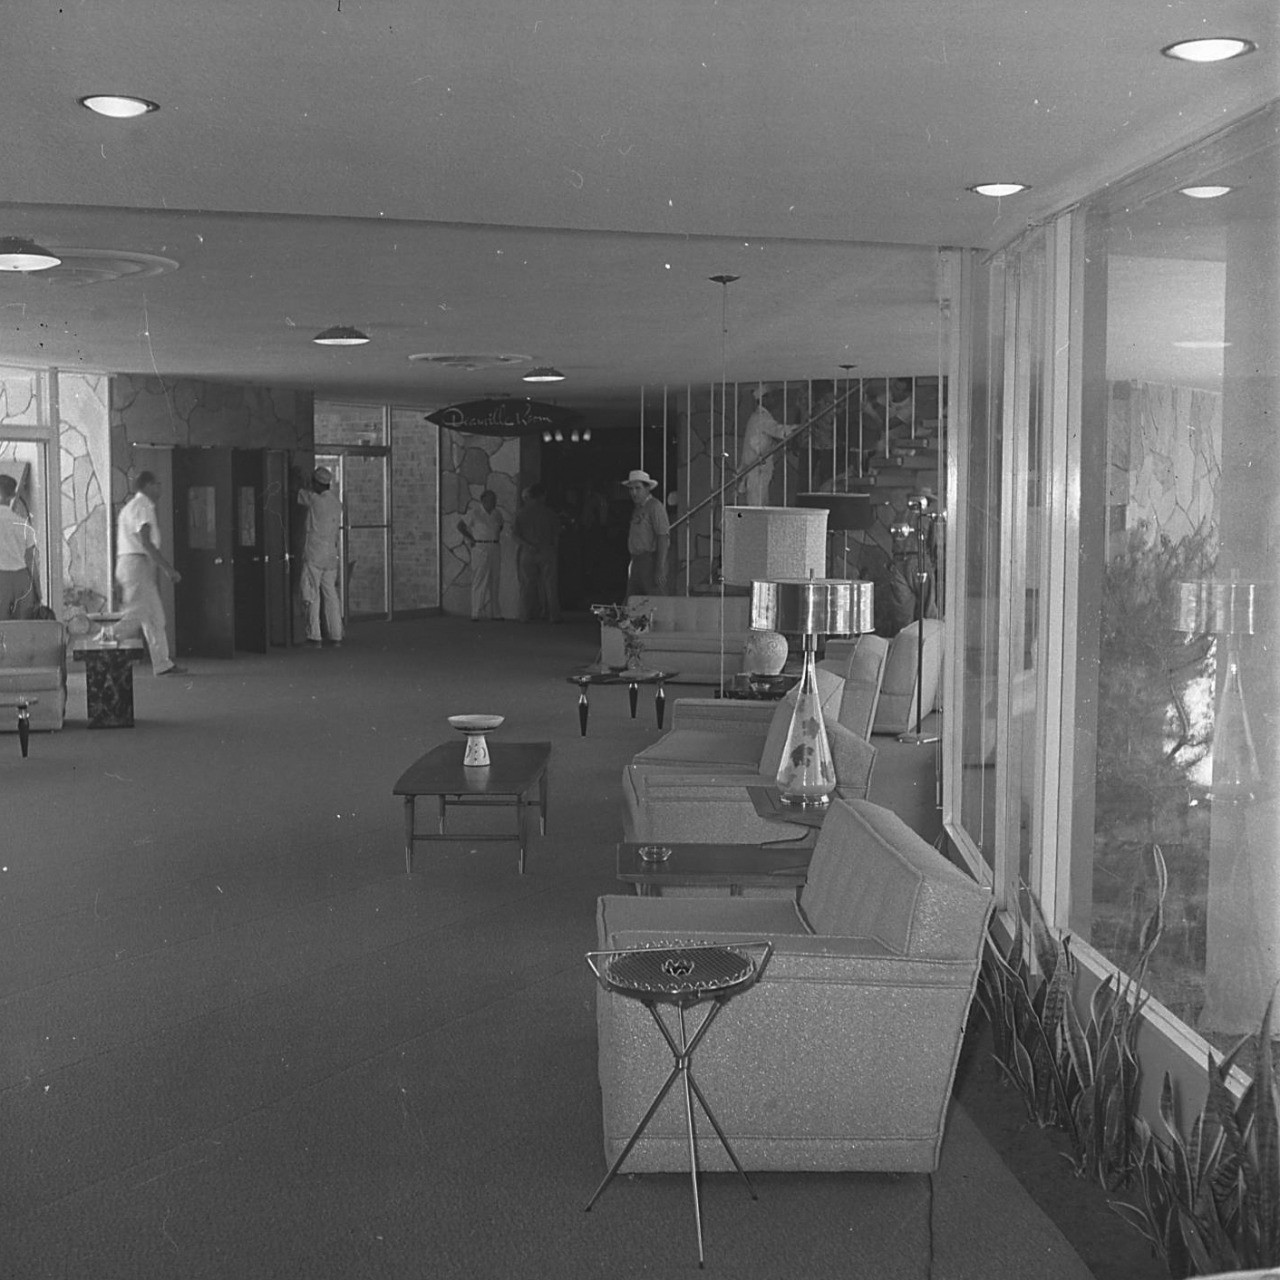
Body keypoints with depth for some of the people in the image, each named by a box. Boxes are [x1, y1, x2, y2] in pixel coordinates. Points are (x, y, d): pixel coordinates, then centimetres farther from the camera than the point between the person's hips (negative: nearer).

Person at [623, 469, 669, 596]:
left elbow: (663, 538, -15)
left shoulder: (655, 507, -9)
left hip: (651, 560, -9)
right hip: (637, 561, 9)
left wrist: (660, 569, -20)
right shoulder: (636, 509, 19)